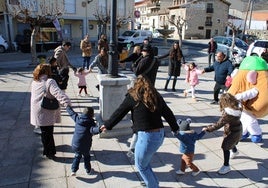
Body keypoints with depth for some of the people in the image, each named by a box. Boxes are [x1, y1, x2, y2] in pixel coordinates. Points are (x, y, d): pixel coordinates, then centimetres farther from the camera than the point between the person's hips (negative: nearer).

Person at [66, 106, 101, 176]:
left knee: (77, 156, 27)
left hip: (75, 145, 4)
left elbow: (71, 112, 14)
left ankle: (74, 170, 17)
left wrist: (68, 106, 31)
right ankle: (88, 170, 35)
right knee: (86, 156, 24)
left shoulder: (77, 118, -2)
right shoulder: (91, 123, -17)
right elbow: (93, 130, -37)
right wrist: (99, 129, -56)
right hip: (85, 146, -3)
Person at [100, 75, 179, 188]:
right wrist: (175, 128, 34)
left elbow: (119, 113, 4)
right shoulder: (157, 96, 10)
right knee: (145, 163, 27)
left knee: (141, 166, 17)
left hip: (147, 137, -6)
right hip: (160, 135, 7)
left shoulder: (132, 97, -3)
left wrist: (107, 125, 18)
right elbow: (168, 114, 19)